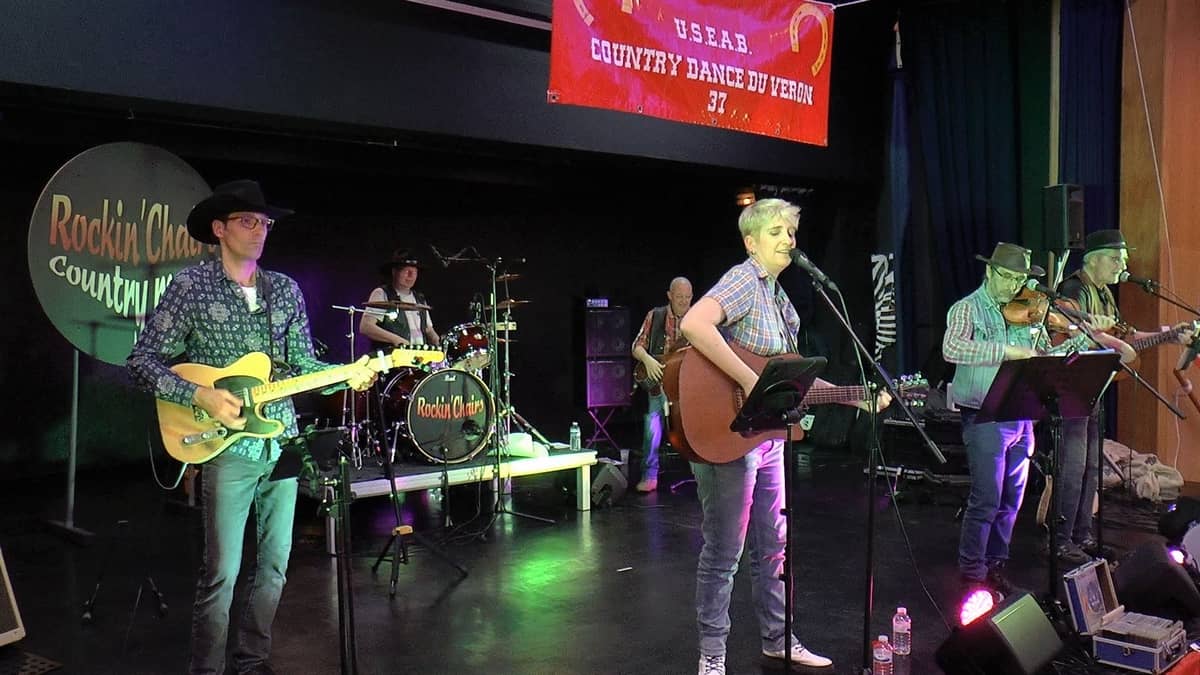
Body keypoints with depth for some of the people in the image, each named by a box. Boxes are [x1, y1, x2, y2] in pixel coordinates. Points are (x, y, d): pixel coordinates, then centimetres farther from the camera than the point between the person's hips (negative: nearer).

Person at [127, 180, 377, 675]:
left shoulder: (285, 290, 11)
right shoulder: (191, 285, -3)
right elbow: (143, 361, -5)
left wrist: (347, 374, -6)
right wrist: (201, 397, -17)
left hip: (283, 443, 5)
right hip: (228, 446, -5)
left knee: (274, 564, 12)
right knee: (221, 573, -4)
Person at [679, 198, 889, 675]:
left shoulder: (778, 296, 15)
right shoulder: (744, 280, -14)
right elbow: (693, 324, -34)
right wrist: (749, 381, -32)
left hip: (768, 436, 9)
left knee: (773, 545, 19)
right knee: (724, 551, 1)